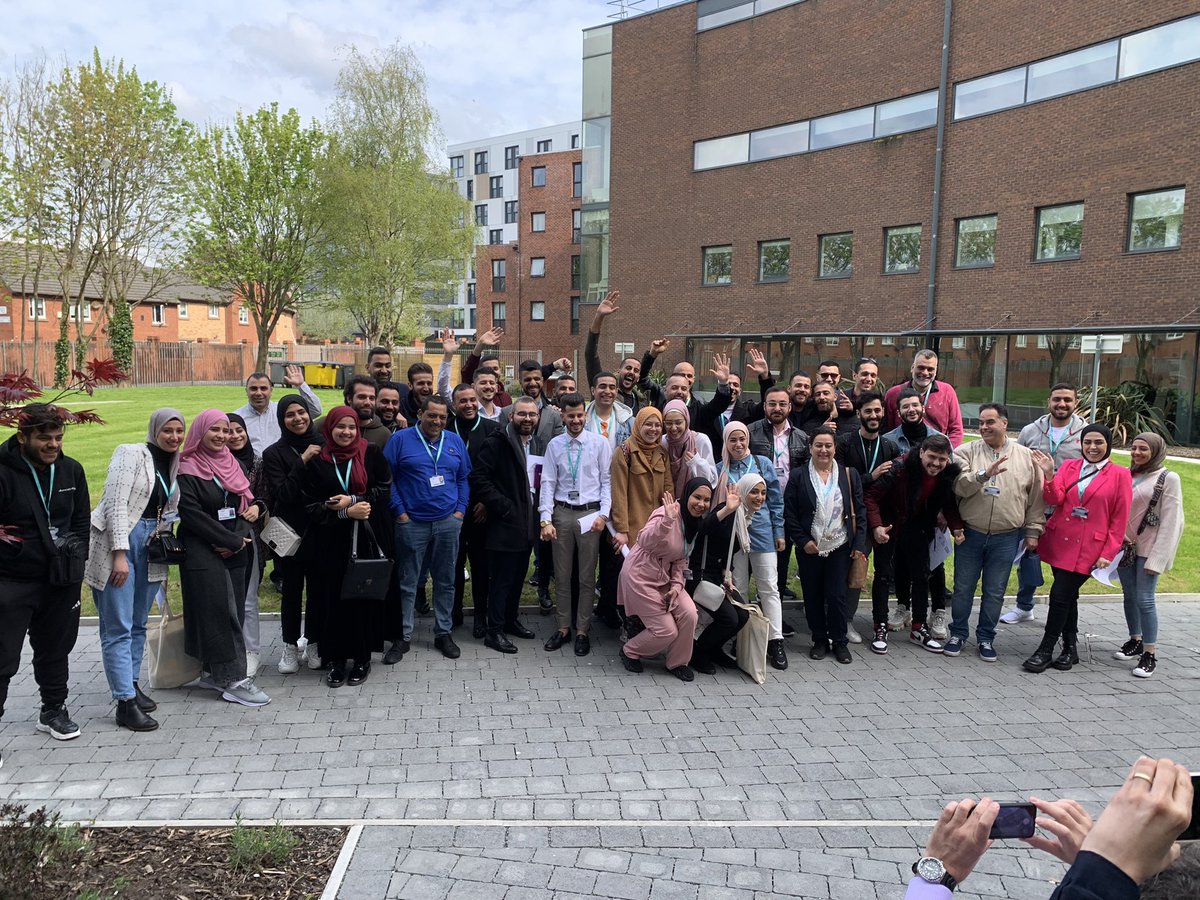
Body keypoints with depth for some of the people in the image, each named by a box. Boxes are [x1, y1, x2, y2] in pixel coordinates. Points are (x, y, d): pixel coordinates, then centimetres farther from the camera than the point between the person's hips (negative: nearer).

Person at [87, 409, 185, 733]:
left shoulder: (173, 466, 13)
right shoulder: (131, 453, -7)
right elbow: (115, 504, -15)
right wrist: (120, 554, -20)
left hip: (150, 548, 7)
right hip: (117, 543, -7)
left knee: (138, 624, 14)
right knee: (118, 628, -4)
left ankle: (131, 683, 27)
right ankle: (125, 703, -1)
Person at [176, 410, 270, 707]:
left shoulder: (232, 464, 13)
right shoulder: (187, 470, -7)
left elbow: (247, 501, 21)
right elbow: (192, 515, -15)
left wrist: (256, 507, -4)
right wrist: (233, 541, -14)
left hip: (236, 551, 7)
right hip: (203, 553, -6)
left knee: (232, 612, 7)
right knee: (220, 613, -7)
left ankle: (214, 672, 19)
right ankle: (234, 679, -4)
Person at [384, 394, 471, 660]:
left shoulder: (455, 441, 9)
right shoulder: (401, 439, -2)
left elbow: (464, 478, 13)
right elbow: (386, 477, -3)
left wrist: (460, 510, 3)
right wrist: (400, 512, -8)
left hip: (448, 523, 3)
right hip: (411, 523, -3)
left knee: (446, 581, 10)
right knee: (407, 582, 6)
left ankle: (444, 633, 22)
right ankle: (404, 635, 17)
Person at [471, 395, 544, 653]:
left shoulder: (540, 445, 12)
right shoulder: (496, 443, -10)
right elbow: (479, 478, -16)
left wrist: (539, 509, 5)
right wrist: (503, 506, -18)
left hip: (529, 523, 7)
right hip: (506, 522, -7)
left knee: (518, 575, 17)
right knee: (502, 578, -1)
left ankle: (511, 619, 32)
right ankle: (494, 631, 8)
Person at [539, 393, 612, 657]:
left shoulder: (599, 443, -2)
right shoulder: (555, 445, 2)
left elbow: (606, 481, -1)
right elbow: (548, 483, 1)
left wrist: (603, 514, -10)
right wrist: (546, 520, -6)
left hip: (590, 513, -2)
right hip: (562, 513, 2)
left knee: (587, 576, 6)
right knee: (562, 575, 11)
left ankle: (582, 630, 18)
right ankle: (563, 627, 24)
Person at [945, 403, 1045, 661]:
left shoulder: (1027, 456, 3)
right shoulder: (966, 452, -1)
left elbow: (1036, 497, 6)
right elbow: (959, 486, -15)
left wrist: (1033, 531, 4)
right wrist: (984, 474, -30)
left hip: (1006, 538, 0)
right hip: (970, 534, 0)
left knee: (995, 592, 10)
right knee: (963, 589, 9)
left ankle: (986, 638, 26)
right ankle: (958, 633, 25)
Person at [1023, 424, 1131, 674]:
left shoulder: (1119, 475, -1)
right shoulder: (1069, 466, 8)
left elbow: (1120, 519, -2)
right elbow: (1055, 499, -3)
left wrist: (1108, 553, -6)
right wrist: (1049, 475, -20)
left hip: (1087, 548, -4)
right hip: (1058, 541, 4)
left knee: (1060, 594, -9)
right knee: (1068, 595, 14)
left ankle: (1045, 651, 1)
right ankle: (1070, 648, 27)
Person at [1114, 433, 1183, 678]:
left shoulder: (1168, 479, -8)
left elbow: (1171, 522, -10)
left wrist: (1157, 557, -13)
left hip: (1148, 548, -5)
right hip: (1125, 545, 5)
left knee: (1144, 599, -7)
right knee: (1129, 596, 12)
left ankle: (1150, 654, 2)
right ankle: (1135, 641, 28)